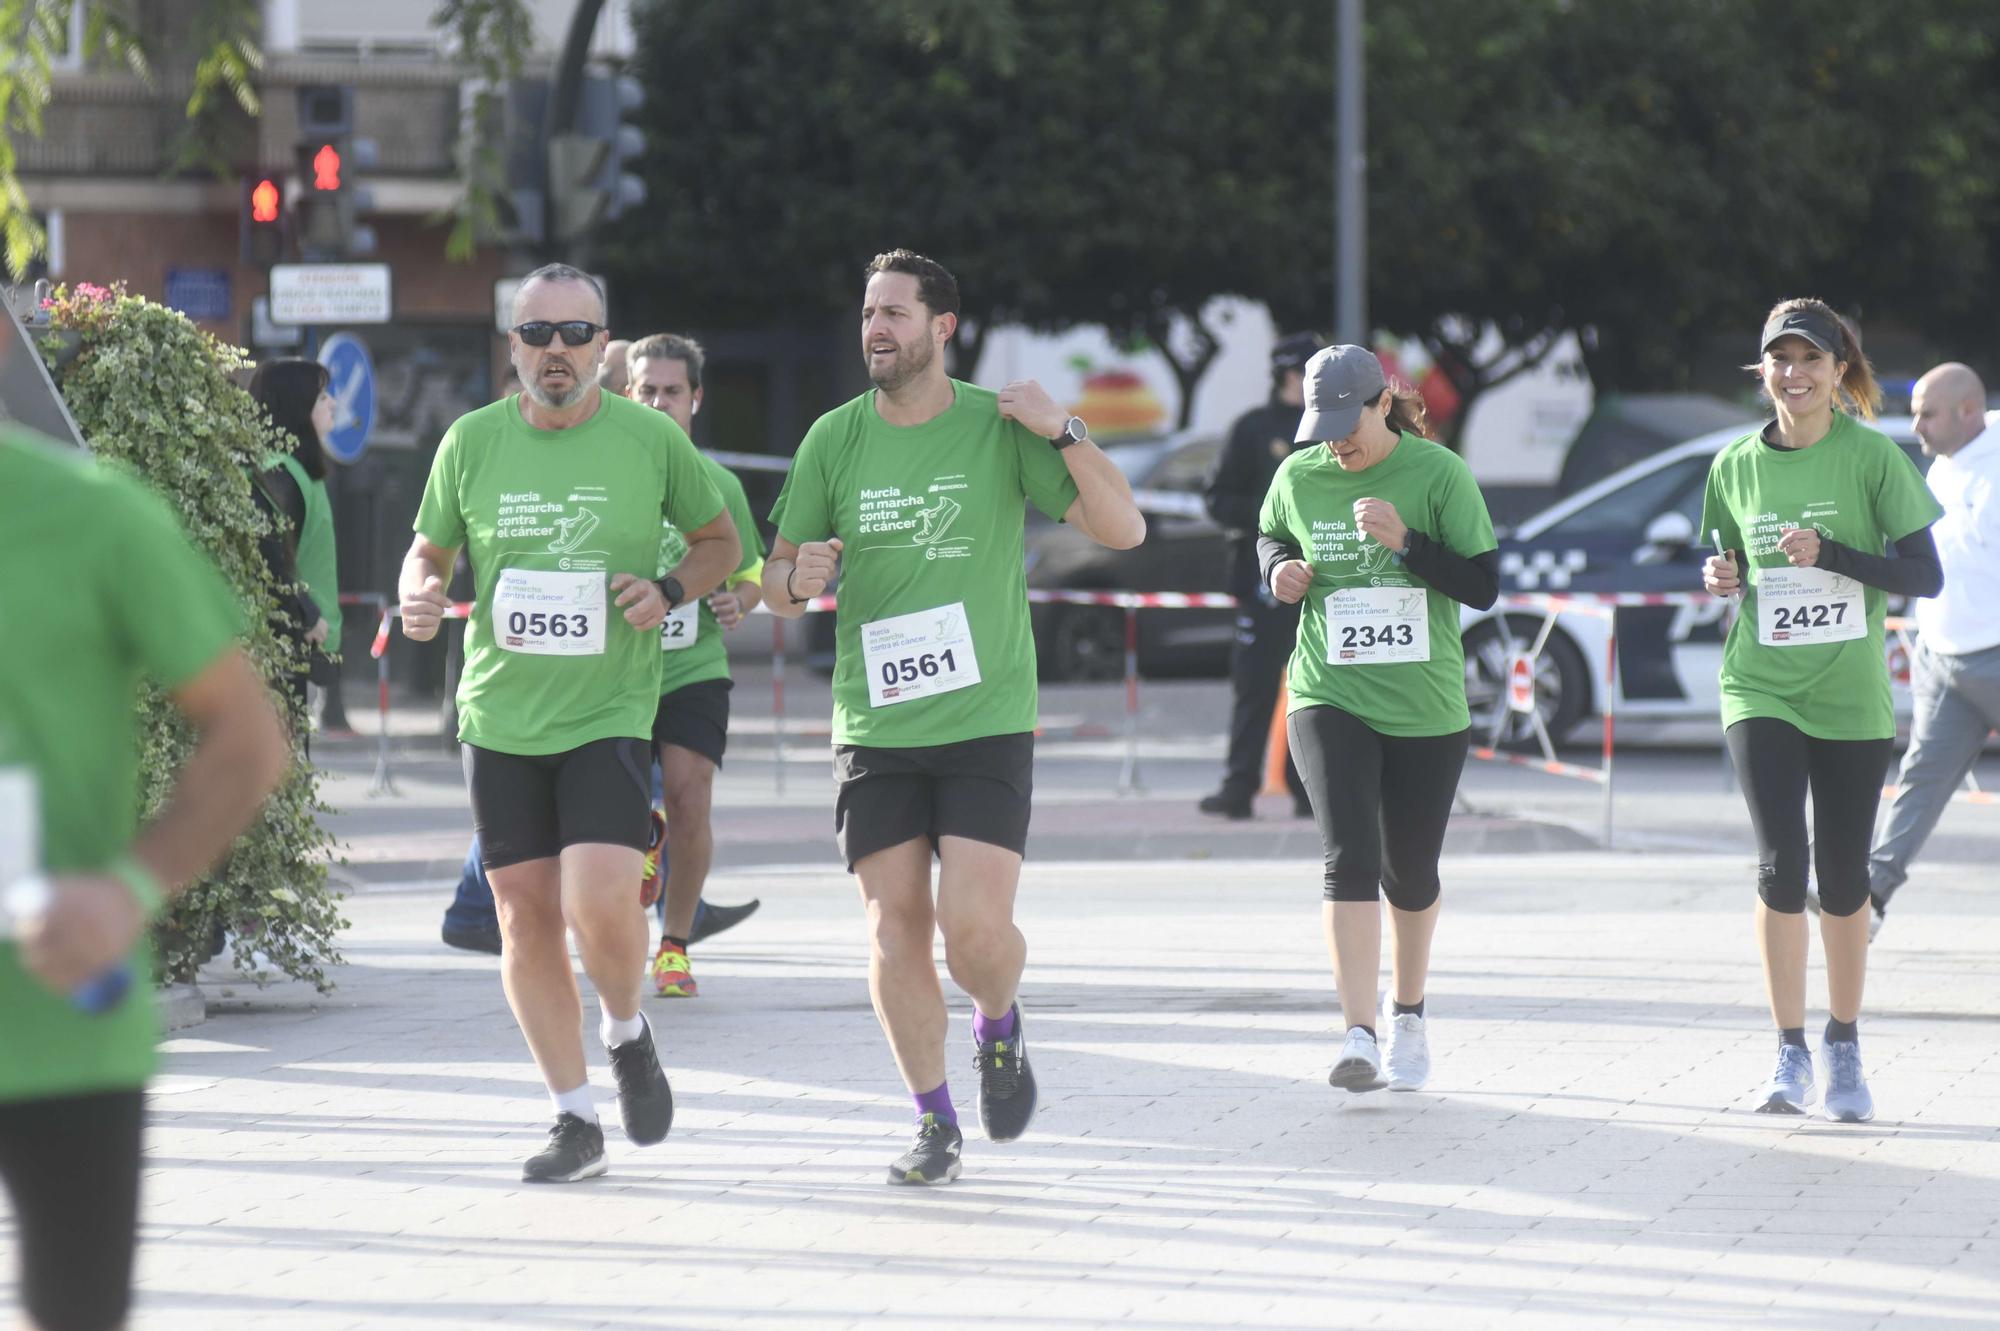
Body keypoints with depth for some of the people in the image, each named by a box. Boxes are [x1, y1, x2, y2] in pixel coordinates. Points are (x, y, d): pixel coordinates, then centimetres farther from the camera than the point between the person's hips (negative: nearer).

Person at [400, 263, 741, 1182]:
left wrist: (671, 591, -7)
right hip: (499, 717, 3)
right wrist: (419, 596, -8)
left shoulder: (650, 439, -2)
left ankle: (627, 1035, 13)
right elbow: (429, 550, 15)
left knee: (600, 902, -19)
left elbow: (720, 539, 12)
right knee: (525, 915, 3)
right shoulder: (472, 442, 2)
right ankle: (575, 1121, 15)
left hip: (610, 715, -3)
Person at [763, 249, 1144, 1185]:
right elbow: (776, 587, 10)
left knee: (975, 926, -13)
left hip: (986, 722, -2)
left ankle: (999, 1028, 20)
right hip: (875, 725, 2)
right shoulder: (834, 440, 4)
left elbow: (1123, 529, -4)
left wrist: (1063, 433, -16)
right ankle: (935, 1123, 14)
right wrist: (799, 579, -14)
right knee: (895, 928, -1)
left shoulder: (1000, 428, -2)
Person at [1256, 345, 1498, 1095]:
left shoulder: (1439, 475, -8)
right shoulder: (1298, 477, 0)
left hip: (1426, 707, 0)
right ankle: (1359, 1035, -22)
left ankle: (1408, 1016, 35)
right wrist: (1278, 567, -2)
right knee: (1350, 858, -17)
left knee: (1411, 872, 11)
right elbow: (1270, 536, 21)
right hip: (1329, 697, 0)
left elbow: (1483, 586, -9)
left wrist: (1406, 541, -22)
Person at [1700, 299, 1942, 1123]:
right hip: (1761, 690, 1)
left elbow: (1925, 575, -7)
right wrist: (1721, 578, -5)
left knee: (1843, 877, 6)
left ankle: (1844, 1050, 23)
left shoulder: (1872, 458, -5)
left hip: (1850, 695, -1)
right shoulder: (1737, 466, 4)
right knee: (1781, 863, -13)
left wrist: (1830, 554, -19)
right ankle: (1790, 1055, -6)